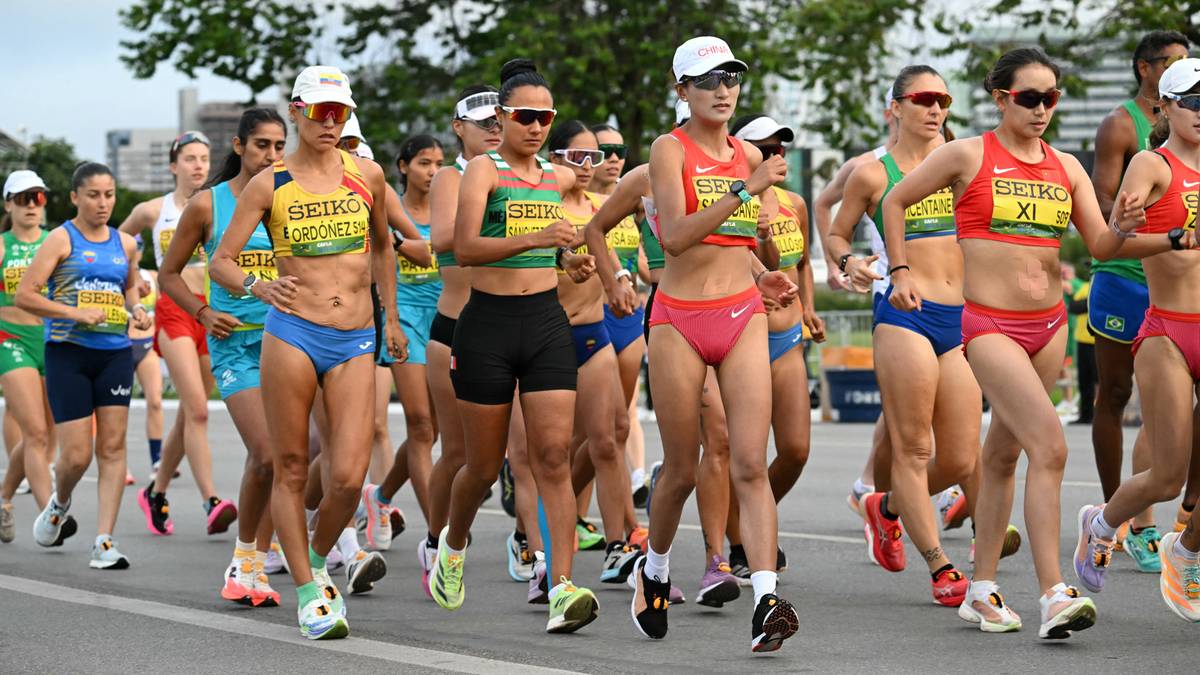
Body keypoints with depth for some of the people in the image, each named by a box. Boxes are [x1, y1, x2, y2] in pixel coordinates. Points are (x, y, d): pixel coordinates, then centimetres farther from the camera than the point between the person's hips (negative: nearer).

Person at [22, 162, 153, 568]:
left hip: (115, 352, 4)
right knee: (76, 454, -6)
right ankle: (59, 505, 28)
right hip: (68, 352, -4)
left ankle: (104, 542, -2)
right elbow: (24, 295, -9)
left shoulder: (125, 244, 11)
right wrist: (76, 312, -18)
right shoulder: (62, 240, -4)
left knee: (112, 446, -4)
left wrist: (136, 308, 8)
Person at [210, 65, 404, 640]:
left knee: (348, 478, -8)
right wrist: (256, 287, -18)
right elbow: (220, 262, 2)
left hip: (355, 344, 2)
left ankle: (317, 560, 20)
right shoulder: (269, 184, 1)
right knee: (291, 469, 0)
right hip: (292, 333, -2)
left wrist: (392, 318, 25)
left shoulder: (367, 175, 8)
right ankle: (308, 593, 11)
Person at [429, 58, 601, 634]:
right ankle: (453, 545, 38)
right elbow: (464, 247, -19)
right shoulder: (482, 169, -5)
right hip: (489, 322, -3)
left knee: (554, 456, -10)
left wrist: (570, 259, 10)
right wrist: (533, 238, -31)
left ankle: (562, 587, -17)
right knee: (485, 463, 7)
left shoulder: (558, 177, 11)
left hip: (547, 322, 3)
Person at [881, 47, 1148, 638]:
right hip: (989, 324, -5)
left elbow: (1100, 248, 6)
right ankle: (1052, 596, -22)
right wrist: (900, 269, 3)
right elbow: (895, 201, 8)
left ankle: (982, 590, 23)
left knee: (1003, 454, 14)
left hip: (1049, 324, 5)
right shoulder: (969, 155, -3)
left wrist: (1121, 230, -15)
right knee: (1050, 447, -19)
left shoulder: (1066, 168, 9)